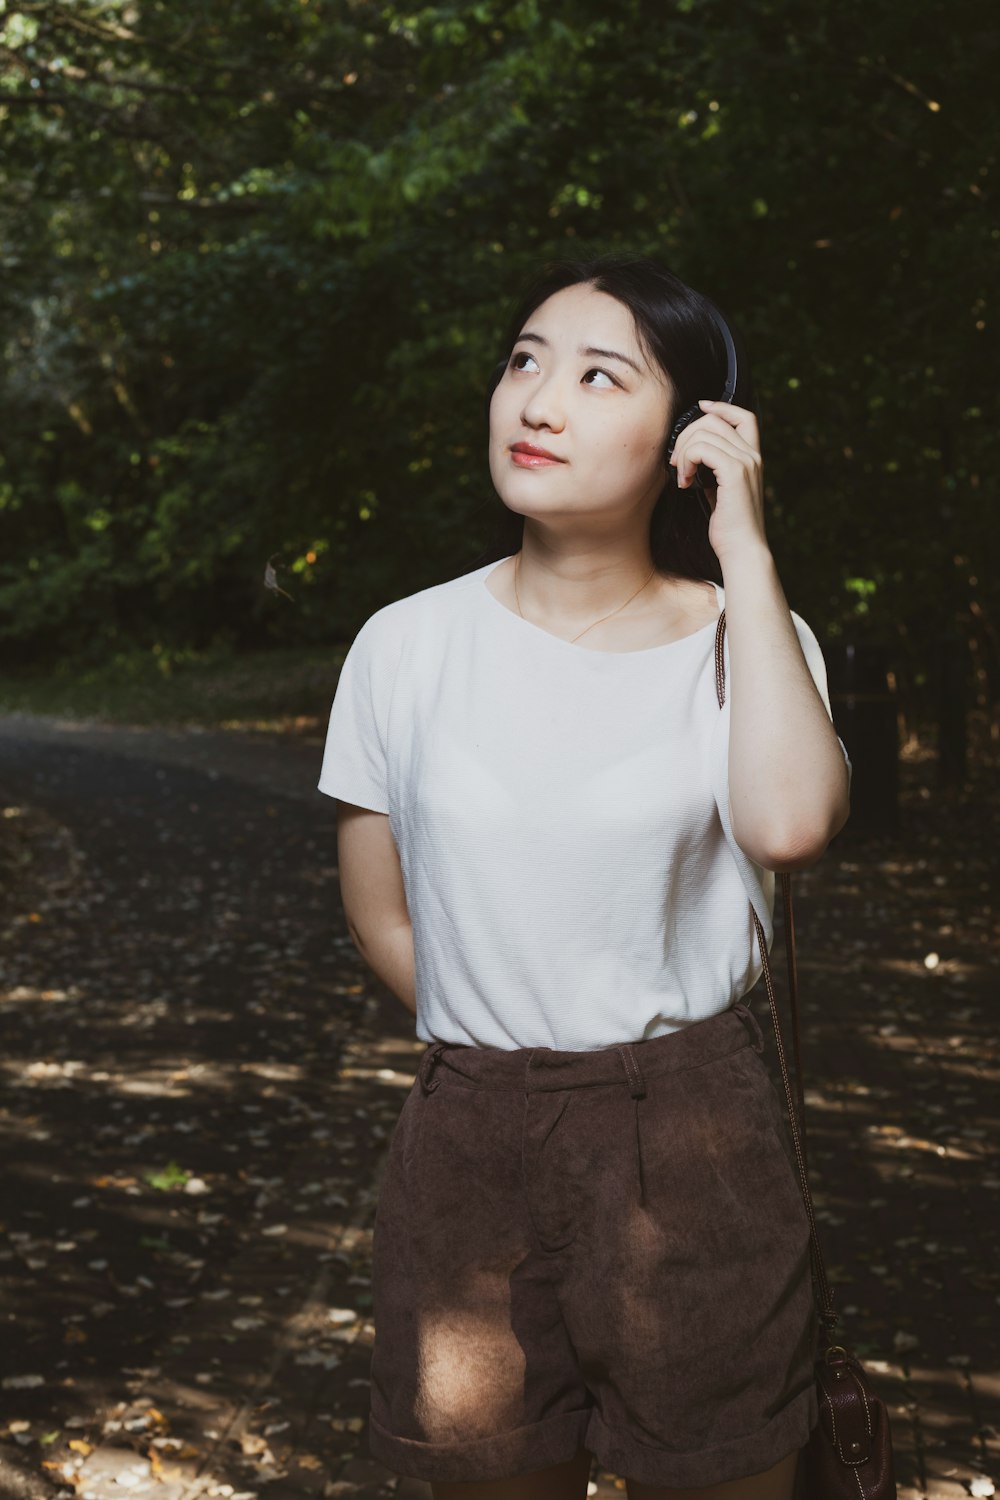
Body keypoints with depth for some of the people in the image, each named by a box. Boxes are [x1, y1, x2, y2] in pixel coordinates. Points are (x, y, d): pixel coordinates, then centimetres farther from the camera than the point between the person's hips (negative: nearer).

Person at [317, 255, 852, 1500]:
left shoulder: (746, 642, -4)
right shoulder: (408, 647, -1)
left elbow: (788, 822, -27)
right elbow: (381, 919, 8)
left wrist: (743, 550, -20)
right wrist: (502, 1073, 8)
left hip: (693, 1151, -1)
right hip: (466, 1151, 1)